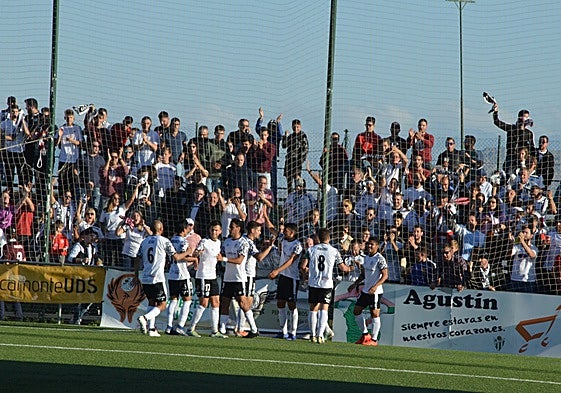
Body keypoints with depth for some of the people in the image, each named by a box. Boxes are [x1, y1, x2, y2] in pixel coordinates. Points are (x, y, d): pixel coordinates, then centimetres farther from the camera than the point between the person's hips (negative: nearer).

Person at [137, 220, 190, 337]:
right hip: (157, 278, -6)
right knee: (162, 305, 0)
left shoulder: (144, 242, 11)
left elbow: (138, 260, 13)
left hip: (145, 278, 6)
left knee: (152, 302, 19)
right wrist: (187, 252, 15)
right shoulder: (164, 241, -5)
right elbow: (176, 257, -3)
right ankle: (145, 318, -23)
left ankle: (151, 328, 10)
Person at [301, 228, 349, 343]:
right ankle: (320, 335, -11)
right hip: (327, 284, -1)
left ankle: (313, 335, 16)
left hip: (313, 283, 1)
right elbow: (343, 268, 5)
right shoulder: (334, 251, -1)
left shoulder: (311, 249, 2)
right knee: (324, 309, 0)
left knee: (313, 309, 12)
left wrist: (307, 271, 19)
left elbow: (303, 266, -4)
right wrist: (350, 268, 27)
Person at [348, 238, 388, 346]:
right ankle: (365, 335, 21)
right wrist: (355, 284, 17)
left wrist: (375, 286, -29)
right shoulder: (366, 257, 12)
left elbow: (385, 275, -17)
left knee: (374, 314, -5)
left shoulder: (380, 259, -13)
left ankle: (374, 339, 2)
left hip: (375, 291, -9)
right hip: (365, 290, 9)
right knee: (356, 311, 10)